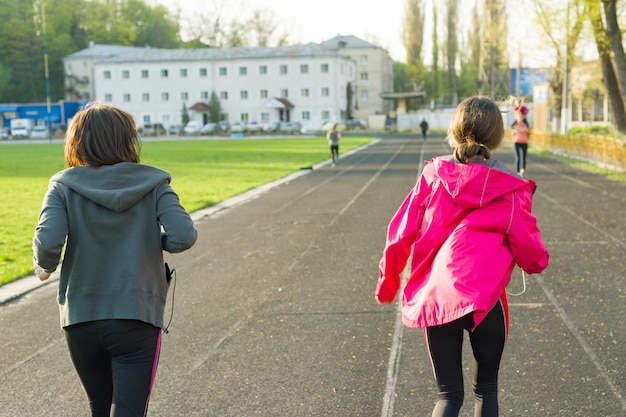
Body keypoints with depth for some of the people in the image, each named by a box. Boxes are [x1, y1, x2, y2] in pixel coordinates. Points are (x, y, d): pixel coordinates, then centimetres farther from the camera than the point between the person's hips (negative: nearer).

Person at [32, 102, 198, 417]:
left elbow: (48, 242, -17)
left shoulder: (64, 187, -2)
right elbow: (183, 236, -15)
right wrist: (152, 241, 5)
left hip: (81, 320, 2)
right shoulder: (152, 184, -3)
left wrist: (44, 267, 4)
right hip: (136, 319, -2)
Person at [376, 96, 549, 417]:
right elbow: (531, 257, -4)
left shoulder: (433, 175, 1)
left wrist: (387, 280, 19)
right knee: (486, 389, 21)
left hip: (433, 301, 2)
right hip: (484, 301, -2)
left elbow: (400, 234, 3)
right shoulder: (510, 189, -5)